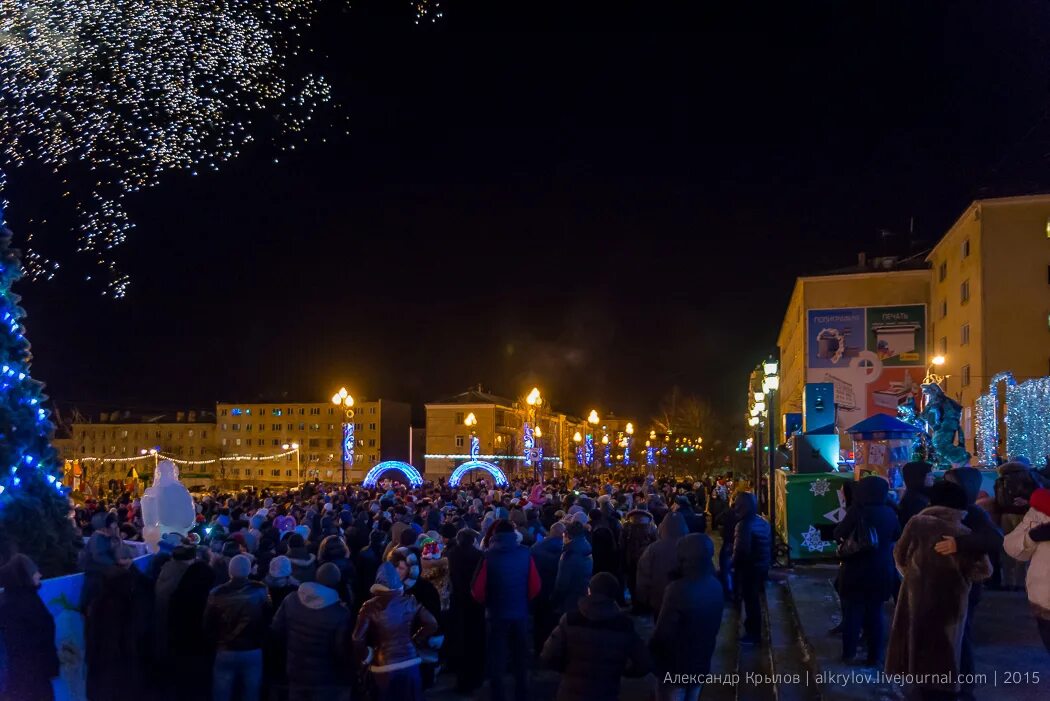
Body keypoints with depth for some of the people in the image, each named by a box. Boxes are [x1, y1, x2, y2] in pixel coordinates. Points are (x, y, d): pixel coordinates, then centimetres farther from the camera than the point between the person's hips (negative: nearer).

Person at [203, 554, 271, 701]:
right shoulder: (260, 590, -9)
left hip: (225, 652, 0)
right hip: (253, 652, 1)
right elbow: (267, 619, -5)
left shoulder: (217, 593, -10)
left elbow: (208, 626, -3)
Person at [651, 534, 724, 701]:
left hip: (675, 664, -6)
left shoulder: (678, 589, -30)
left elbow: (663, 632, -24)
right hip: (701, 662, 6)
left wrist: (649, 656, -8)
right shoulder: (716, 586, -4)